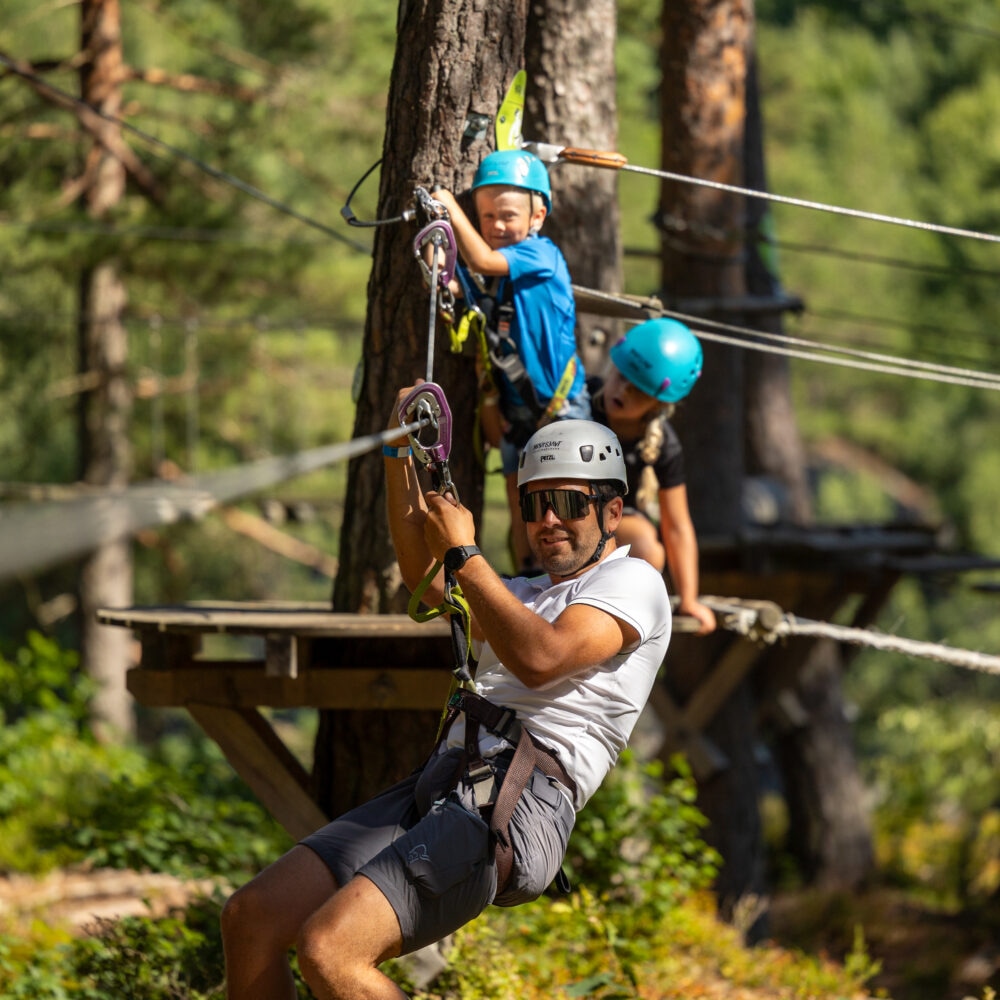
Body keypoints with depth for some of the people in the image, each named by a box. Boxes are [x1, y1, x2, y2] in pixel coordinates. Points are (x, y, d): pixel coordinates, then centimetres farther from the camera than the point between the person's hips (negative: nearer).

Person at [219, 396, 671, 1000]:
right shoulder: (529, 594, 33)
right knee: (249, 920, -3)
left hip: (516, 806, -9)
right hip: (437, 788, 9)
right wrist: (402, 453, 18)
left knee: (328, 952, -27)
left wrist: (464, 552, -4)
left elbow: (539, 658, -12)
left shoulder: (633, 582, 5)